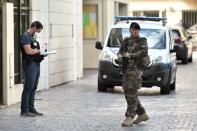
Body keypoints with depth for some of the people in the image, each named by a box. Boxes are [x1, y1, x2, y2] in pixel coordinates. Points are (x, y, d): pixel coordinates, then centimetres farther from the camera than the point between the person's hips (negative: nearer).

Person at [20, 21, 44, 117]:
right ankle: (24, 110, -3)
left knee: (33, 88, 11)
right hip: (30, 64, -9)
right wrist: (38, 50, -7)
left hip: (36, 64, 9)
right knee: (28, 88, -7)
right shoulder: (25, 36, -12)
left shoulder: (33, 37, 18)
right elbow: (28, 51, -22)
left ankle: (31, 109, 15)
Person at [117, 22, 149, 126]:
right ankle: (142, 114, 21)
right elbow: (120, 52, 8)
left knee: (132, 94, -13)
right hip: (126, 70, 7)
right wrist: (120, 56, -15)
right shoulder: (126, 41, 18)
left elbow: (144, 52, -18)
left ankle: (129, 118, -14)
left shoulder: (142, 41, 0)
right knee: (128, 93, 10)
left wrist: (130, 55, -18)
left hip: (135, 70, -7)